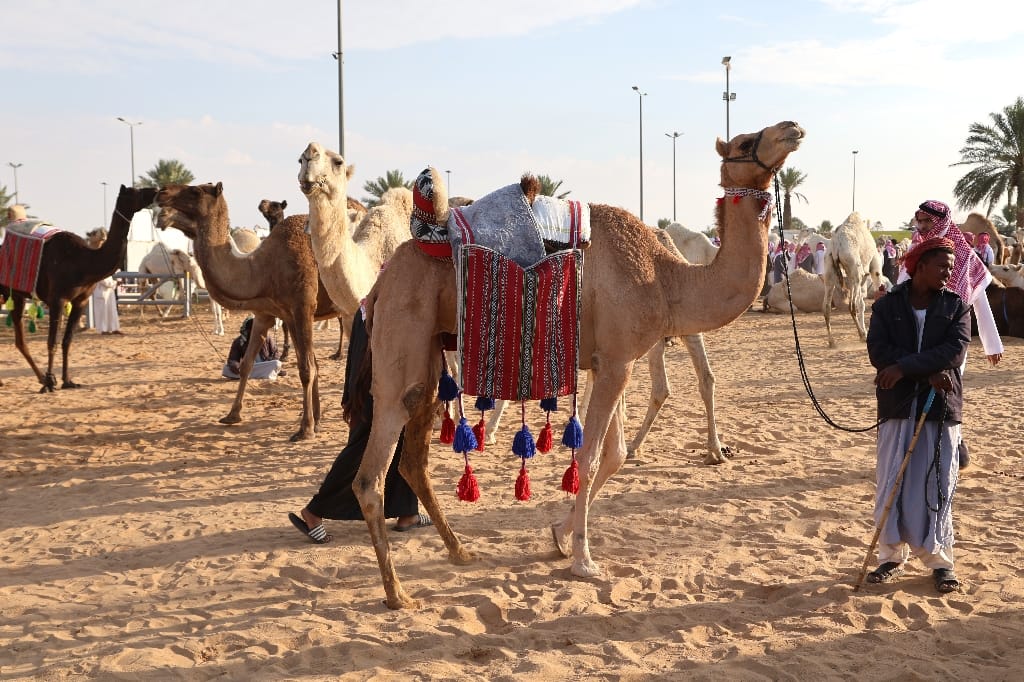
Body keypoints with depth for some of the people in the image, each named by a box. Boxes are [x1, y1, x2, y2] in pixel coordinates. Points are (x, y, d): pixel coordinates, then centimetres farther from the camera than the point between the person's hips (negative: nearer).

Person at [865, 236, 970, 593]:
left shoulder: (956, 306, 4)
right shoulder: (887, 305, 3)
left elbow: (955, 351, -11)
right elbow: (878, 351, -9)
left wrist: (904, 367, -18)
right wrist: (928, 374, -16)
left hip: (941, 407, 0)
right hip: (898, 405, 0)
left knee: (937, 485, 3)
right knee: (892, 483, 3)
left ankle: (940, 560, 15)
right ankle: (892, 556, 16)